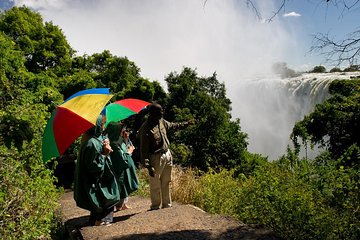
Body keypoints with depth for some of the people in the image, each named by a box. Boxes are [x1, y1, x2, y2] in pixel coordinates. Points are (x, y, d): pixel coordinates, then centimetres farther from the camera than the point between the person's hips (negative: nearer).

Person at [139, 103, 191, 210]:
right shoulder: (145, 128, -19)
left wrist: (185, 123, 33)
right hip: (156, 158, -7)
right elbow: (144, 149, -19)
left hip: (167, 154, 7)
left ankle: (166, 204, 29)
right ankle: (155, 206, 20)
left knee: (166, 182, 16)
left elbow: (172, 125, 26)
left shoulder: (162, 121, 3)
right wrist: (148, 166, -22)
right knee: (155, 184, 3)